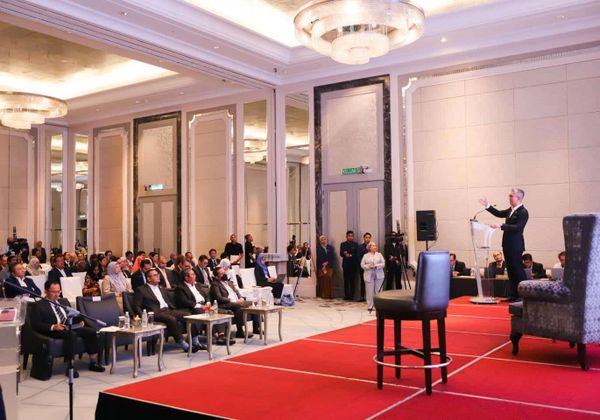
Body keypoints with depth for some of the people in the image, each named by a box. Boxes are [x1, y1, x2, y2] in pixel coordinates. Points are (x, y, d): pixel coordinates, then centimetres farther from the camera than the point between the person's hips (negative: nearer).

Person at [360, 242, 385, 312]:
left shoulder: (379, 255, 9)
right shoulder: (365, 256, 8)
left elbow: (383, 264, 2)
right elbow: (362, 265, 4)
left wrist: (376, 266, -13)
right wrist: (369, 266, -13)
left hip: (379, 276, 1)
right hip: (369, 276, -1)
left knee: (378, 291, 0)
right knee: (370, 292, -2)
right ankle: (370, 306, 5)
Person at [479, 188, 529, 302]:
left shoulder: (523, 212, -15)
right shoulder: (511, 210, 12)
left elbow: (517, 227, -24)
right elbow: (499, 213, 20)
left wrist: (501, 226, -31)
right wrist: (487, 206, 11)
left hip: (515, 246, -9)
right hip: (508, 245, 9)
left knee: (518, 270, -4)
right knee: (511, 271, 12)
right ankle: (513, 295, 18)